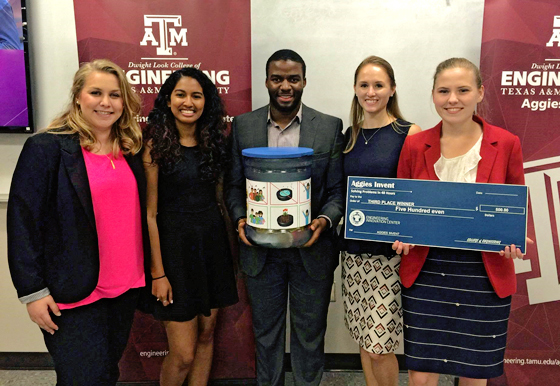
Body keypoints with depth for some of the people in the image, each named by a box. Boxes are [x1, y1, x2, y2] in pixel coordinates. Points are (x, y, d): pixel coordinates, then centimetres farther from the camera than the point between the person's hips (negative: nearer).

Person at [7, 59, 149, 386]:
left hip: (126, 288, 6)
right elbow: (23, 222, -12)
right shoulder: (46, 148, -11)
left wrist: (150, 273, 10)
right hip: (74, 295, -5)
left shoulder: (131, 150, 6)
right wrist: (33, 291, -13)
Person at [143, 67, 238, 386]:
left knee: (206, 335, 15)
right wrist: (158, 272, -11)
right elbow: (150, 214, -10)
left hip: (213, 243, 5)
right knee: (183, 355, 1)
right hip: (175, 245, -5)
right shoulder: (156, 145, -8)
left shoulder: (214, 141, 6)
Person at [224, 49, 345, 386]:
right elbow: (234, 184, 4)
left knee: (310, 333, 16)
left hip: (311, 249, -1)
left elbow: (338, 188, -2)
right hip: (260, 249, 2)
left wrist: (325, 220, -19)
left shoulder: (330, 127, -3)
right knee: (266, 332, 20)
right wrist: (240, 218, -13)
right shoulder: (243, 126, 1)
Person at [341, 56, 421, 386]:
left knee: (380, 347, -1)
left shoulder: (409, 133, -5)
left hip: (390, 250, -5)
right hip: (354, 248, 5)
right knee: (365, 341, 15)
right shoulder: (350, 136, 9)